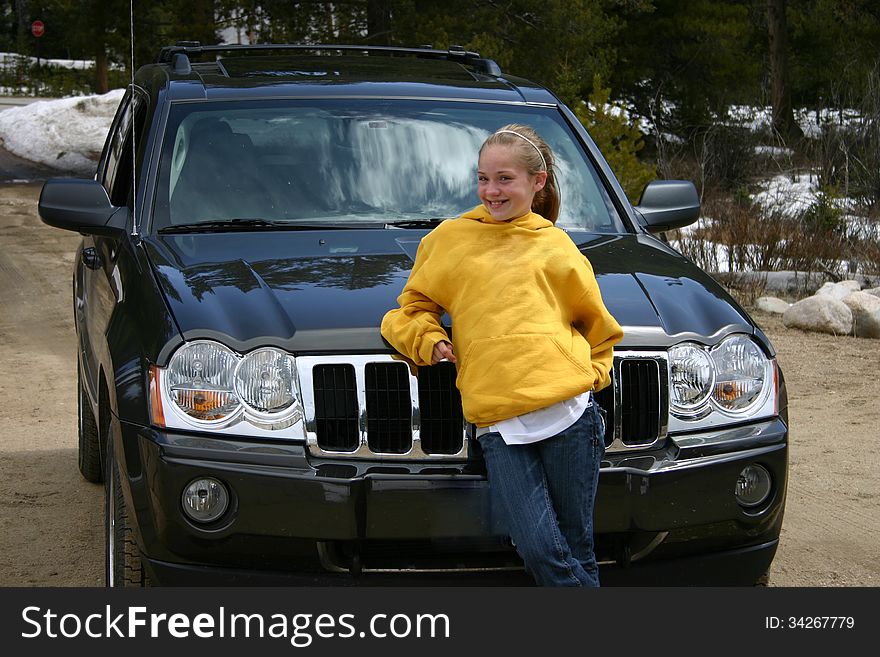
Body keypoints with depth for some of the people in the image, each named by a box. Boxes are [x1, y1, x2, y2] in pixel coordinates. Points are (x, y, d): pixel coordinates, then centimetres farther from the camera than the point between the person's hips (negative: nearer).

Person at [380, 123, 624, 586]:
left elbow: (597, 326, 25)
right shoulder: (449, 238, 16)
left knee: (576, 552, 2)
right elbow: (412, 307, 20)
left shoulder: (556, 246, 16)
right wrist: (428, 340, 0)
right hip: (497, 424, 0)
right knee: (540, 551, -13)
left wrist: (592, 373, 10)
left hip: (568, 411, 0)